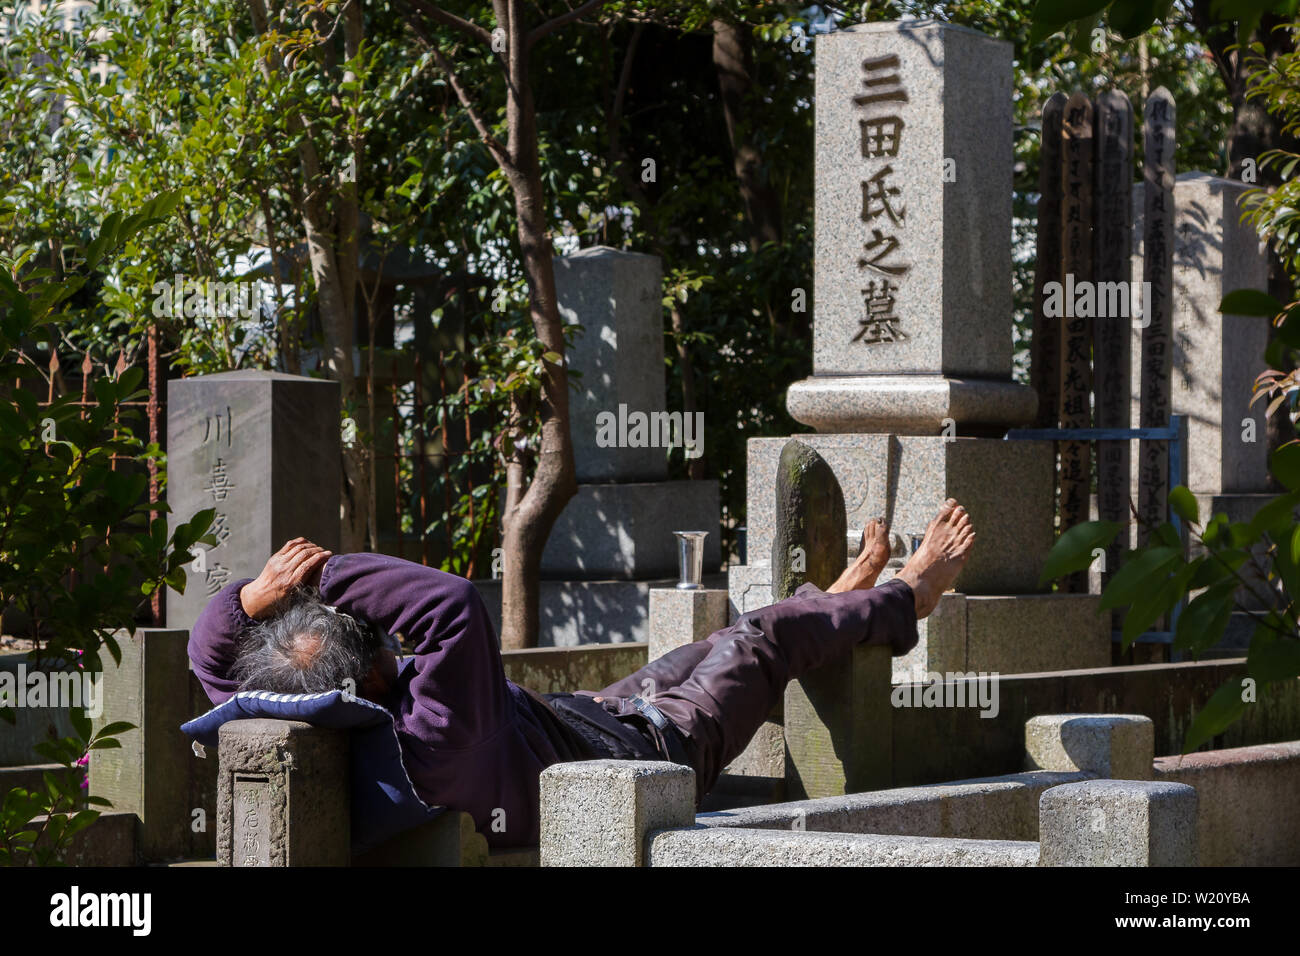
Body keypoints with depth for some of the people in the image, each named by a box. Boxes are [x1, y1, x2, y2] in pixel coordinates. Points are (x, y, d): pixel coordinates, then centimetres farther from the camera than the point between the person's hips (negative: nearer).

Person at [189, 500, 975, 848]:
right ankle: (904, 599, 43)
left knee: (694, 659, 31)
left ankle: (840, 601, 58)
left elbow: (213, 651, -15)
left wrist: (259, 593, -36)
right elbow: (455, 608, -54)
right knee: (758, 642, 15)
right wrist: (329, 574, -47)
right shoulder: (433, 740, -47)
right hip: (654, 751, -7)